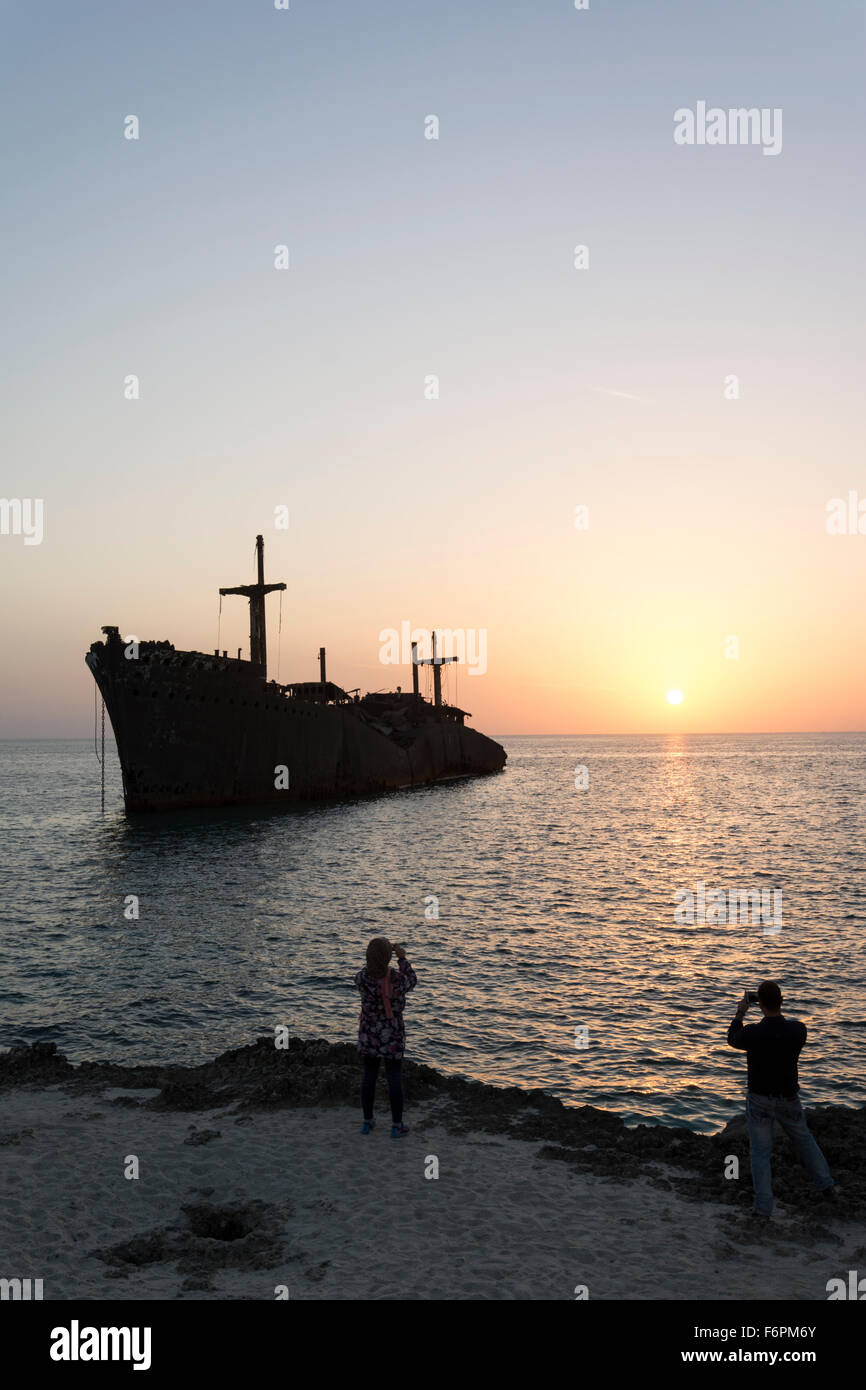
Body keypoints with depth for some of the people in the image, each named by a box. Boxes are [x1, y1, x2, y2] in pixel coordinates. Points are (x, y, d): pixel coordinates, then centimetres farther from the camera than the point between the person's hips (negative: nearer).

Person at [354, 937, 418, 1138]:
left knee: (369, 1076, 17)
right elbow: (411, 982, 1)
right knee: (395, 1078, 10)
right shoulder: (397, 979, -24)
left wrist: (376, 956, 6)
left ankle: (367, 1122, 27)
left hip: (368, 1034, 2)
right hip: (392, 1035, -2)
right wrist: (403, 958, 7)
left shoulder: (361, 978, -20)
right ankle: (397, 1126, 18)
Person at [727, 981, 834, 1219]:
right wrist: (775, 1012, 9)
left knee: (760, 1152, 8)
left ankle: (764, 1208, 7)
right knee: (803, 1140, 27)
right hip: (788, 1099, 3)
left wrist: (740, 1014, 8)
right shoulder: (798, 1029, -19)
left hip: (759, 1100, -3)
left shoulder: (752, 1034, -25)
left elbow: (733, 1039, -1)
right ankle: (825, 1186, 39)